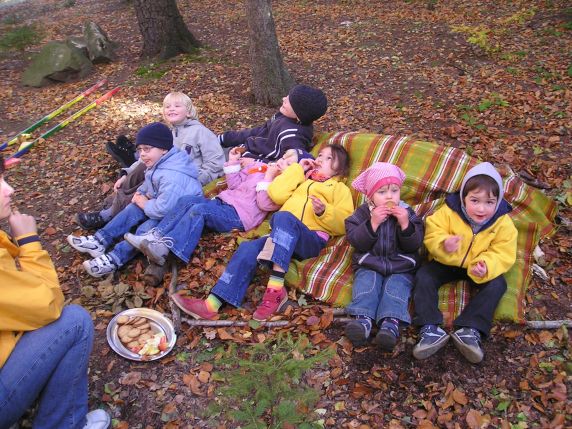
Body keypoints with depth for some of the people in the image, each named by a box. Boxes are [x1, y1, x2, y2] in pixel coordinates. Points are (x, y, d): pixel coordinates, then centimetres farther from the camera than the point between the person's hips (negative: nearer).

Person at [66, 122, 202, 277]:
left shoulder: (172, 177, -33)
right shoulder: (159, 164, 1)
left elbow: (163, 209, -36)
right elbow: (149, 185, 19)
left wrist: (144, 204, -17)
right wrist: (141, 194, -3)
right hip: (163, 205, 10)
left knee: (146, 229, -25)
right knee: (133, 209, 0)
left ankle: (115, 260, -22)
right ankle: (100, 240, 1)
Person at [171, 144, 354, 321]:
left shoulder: (340, 188, 21)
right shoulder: (302, 180, 34)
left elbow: (343, 224, 4)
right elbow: (276, 194, 13)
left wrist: (324, 212, -14)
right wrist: (297, 169, 15)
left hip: (312, 239, -4)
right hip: (285, 236, 4)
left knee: (284, 217, -35)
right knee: (248, 248, -23)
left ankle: (276, 288, -43)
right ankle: (212, 304, -29)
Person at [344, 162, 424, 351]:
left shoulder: (407, 212, 2)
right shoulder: (362, 212, 1)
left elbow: (414, 245, -4)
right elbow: (356, 242, -11)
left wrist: (405, 224, -21)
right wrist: (373, 223, -24)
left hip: (401, 267, 0)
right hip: (369, 265, 1)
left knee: (396, 286, -25)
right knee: (366, 282, -25)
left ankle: (390, 324, -43)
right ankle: (363, 319, -42)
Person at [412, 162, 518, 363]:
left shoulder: (503, 223, -17)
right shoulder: (448, 212, -20)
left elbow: (503, 254, -16)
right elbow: (432, 236, -17)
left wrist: (486, 267, -37)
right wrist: (443, 245, -41)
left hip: (478, 269, 1)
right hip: (446, 262, 0)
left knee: (497, 285, -21)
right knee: (423, 277, -20)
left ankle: (469, 330, -23)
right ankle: (430, 329, -25)